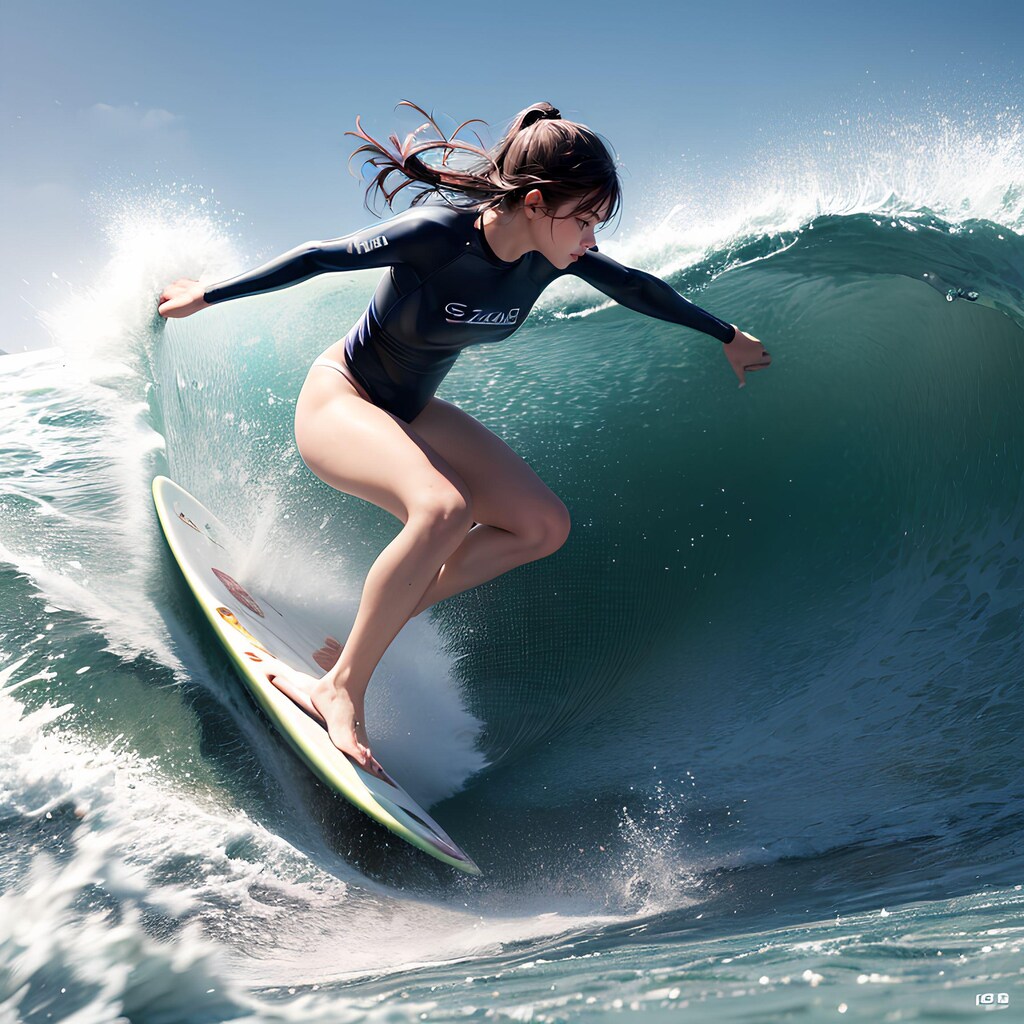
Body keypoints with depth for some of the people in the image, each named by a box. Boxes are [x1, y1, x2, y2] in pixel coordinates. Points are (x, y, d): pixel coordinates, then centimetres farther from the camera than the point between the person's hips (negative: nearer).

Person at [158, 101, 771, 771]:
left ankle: (369, 629, 3)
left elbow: (637, 288, 6)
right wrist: (209, 295, -6)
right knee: (443, 509, -36)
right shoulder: (437, 234, -29)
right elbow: (323, 257, -17)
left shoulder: (554, 252, -10)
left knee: (545, 527, -1)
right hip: (337, 399, -7)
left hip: (412, 412, 8)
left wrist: (727, 335, 19)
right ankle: (343, 687, -20)